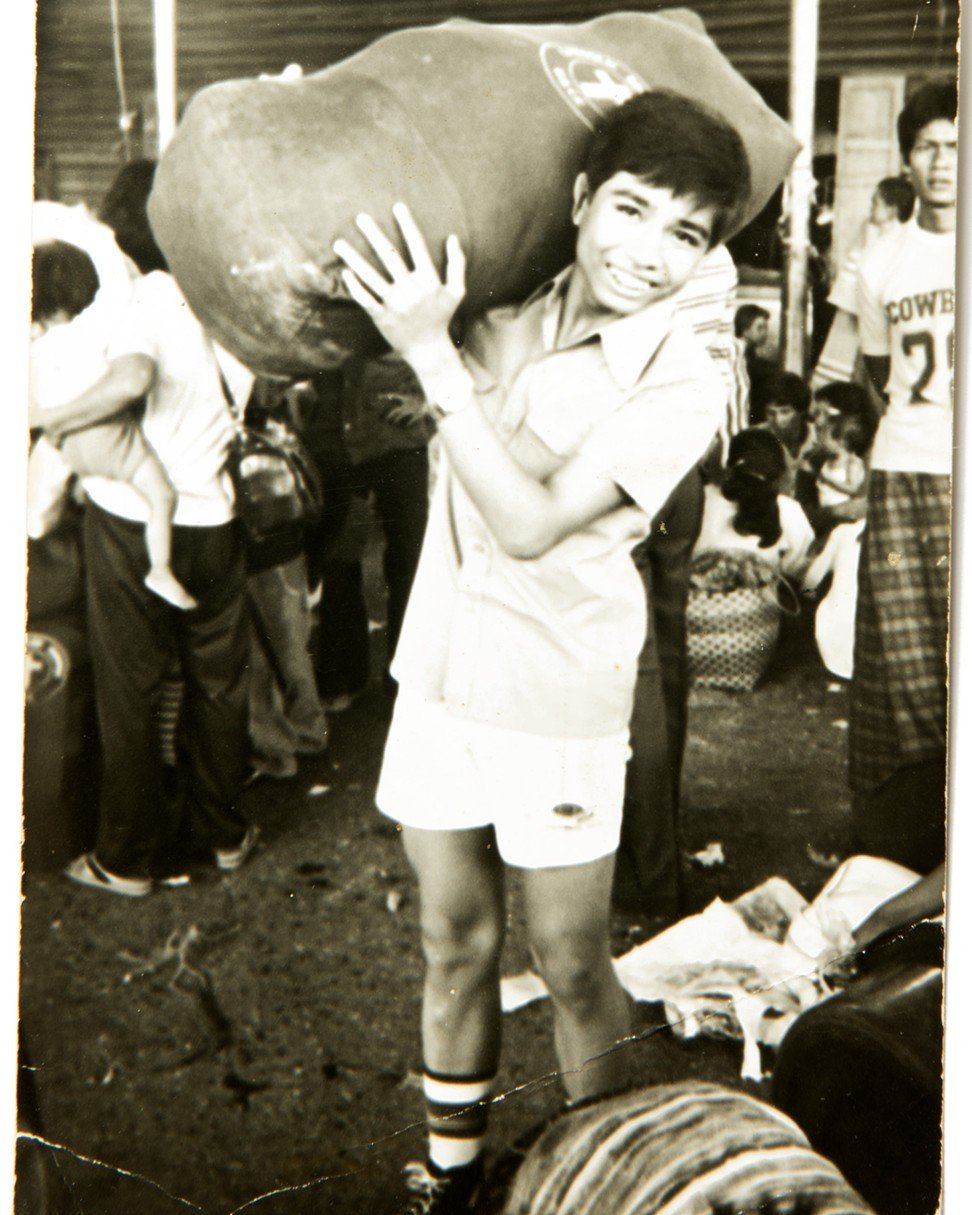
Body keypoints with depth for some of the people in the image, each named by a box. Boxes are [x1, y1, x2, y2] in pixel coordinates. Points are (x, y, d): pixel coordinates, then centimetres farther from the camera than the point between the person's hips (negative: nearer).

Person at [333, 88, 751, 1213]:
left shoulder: (682, 384, -13)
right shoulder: (499, 308, 0)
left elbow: (532, 523, -23)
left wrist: (430, 350, -25)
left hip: (557, 693, -4)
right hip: (441, 666, 4)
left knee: (570, 964, 7)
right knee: (452, 938, 17)